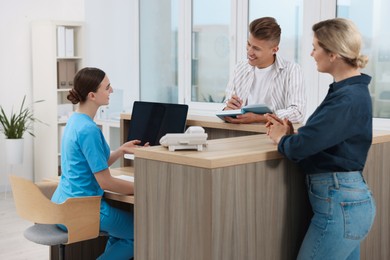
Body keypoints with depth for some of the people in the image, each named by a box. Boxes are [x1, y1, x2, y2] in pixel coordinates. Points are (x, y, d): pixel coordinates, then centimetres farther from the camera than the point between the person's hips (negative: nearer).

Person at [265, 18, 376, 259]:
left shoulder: (348, 99, -21)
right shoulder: (349, 90, 10)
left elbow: (300, 147, -25)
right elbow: (321, 139, 14)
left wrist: (281, 138, -5)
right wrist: (291, 133, 0)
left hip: (340, 203, -10)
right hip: (349, 198, 10)